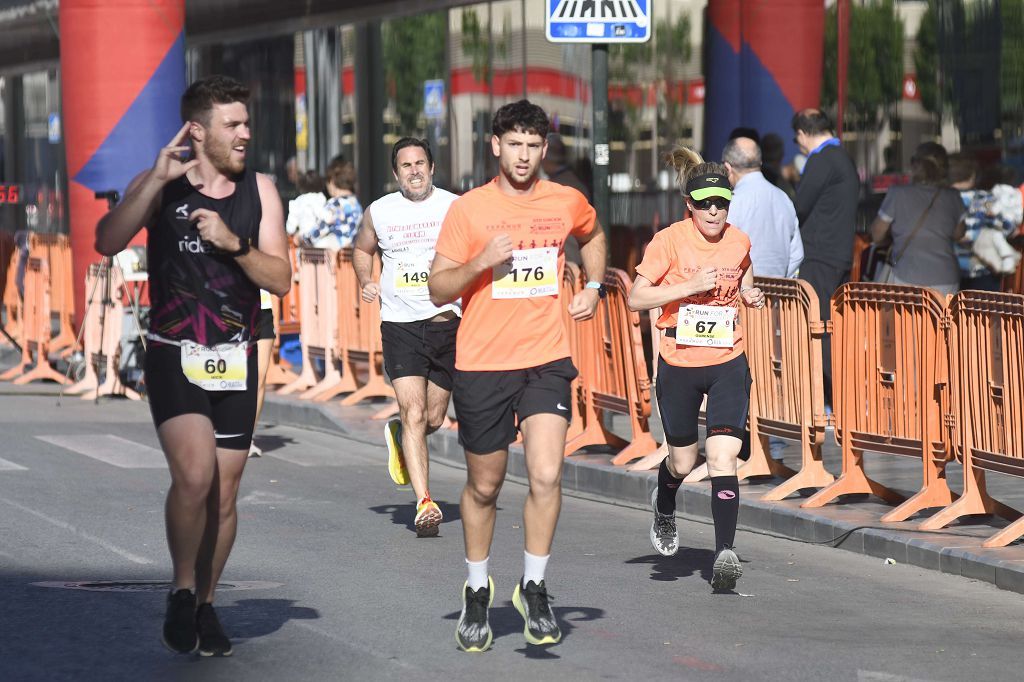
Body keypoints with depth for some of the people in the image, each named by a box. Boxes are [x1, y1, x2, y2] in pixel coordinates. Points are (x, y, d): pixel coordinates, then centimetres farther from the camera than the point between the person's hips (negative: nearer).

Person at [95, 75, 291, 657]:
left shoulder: (260, 190, 4)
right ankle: (182, 591, -3)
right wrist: (157, 180, -23)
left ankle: (206, 604, 24)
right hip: (175, 357, -3)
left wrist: (234, 243, -17)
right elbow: (107, 242, -17)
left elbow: (281, 279, -1)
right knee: (195, 474, -22)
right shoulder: (161, 185, -2)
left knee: (224, 494, 7)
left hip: (236, 362, 3)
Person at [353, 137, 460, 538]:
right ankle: (424, 504, -13)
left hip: (448, 322, 1)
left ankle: (397, 434, 45)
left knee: (434, 419, 10)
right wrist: (366, 282, 6)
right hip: (400, 324, -1)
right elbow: (362, 249, 23)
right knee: (414, 414, -13)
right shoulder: (378, 212, 4)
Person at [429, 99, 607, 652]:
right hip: (482, 363, -1)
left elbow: (593, 236, 28)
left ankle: (534, 587, 3)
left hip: (546, 360, 1)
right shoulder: (468, 209, -4)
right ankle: (477, 591, 30)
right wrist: (481, 263, -20)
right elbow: (438, 290, -4)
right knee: (484, 486, 10)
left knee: (546, 477, -15)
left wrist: (593, 287, 13)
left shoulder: (567, 203, 4)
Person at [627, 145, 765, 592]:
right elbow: (636, 298, -12)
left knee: (723, 457, -15)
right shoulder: (670, 240, -10)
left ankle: (725, 553, -20)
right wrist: (690, 286, -21)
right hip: (679, 365, -1)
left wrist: (750, 296, 0)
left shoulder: (739, 242, 1)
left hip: (728, 363, 1)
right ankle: (664, 507, 49)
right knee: (683, 461, 13)